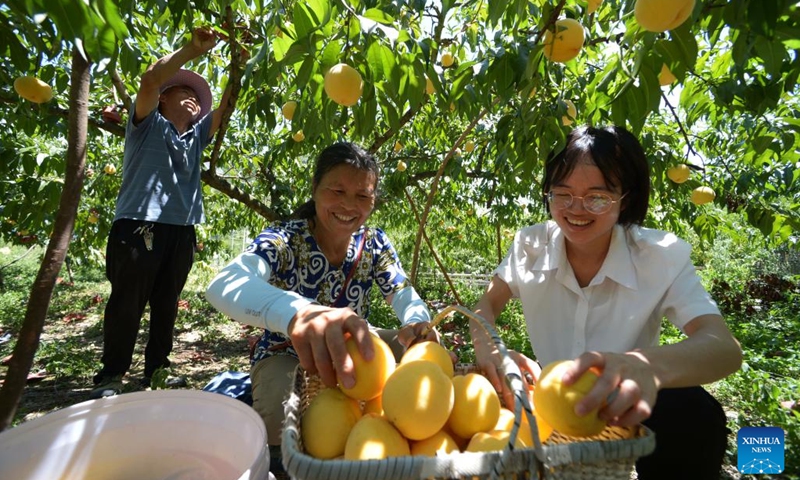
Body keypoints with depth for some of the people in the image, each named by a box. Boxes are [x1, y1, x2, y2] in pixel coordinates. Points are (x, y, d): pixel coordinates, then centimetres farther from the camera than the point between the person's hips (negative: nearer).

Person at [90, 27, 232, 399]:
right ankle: (110, 376, 10)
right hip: (138, 226, -5)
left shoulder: (197, 136, 22)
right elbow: (150, 79, -8)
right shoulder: (148, 125, 8)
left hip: (180, 231, 5)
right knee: (127, 302, -2)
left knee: (166, 304, 9)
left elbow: (226, 106, 18)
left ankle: (156, 372, 20)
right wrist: (193, 49, -8)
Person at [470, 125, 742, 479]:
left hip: (624, 415, -2)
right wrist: (487, 348, -28)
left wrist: (650, 366, -53)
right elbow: (486, 306, -3)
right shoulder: (531, 245, -10)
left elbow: (725, 348, -29)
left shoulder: (662, 256, -17)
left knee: (694, 413, -32)